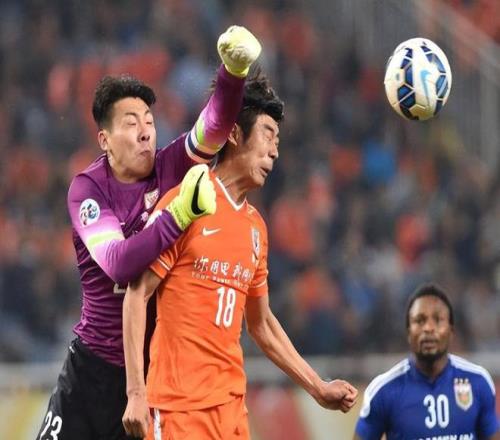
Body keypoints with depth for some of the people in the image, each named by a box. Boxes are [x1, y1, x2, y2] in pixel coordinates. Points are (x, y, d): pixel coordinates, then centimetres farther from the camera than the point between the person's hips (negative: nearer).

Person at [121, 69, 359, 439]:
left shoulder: (256, 227, 14)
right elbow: (136, 295, -7)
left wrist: (318, 388, 22)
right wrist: (136, 393, -15)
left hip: (232, 406, 7)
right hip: (179, 408, -7)